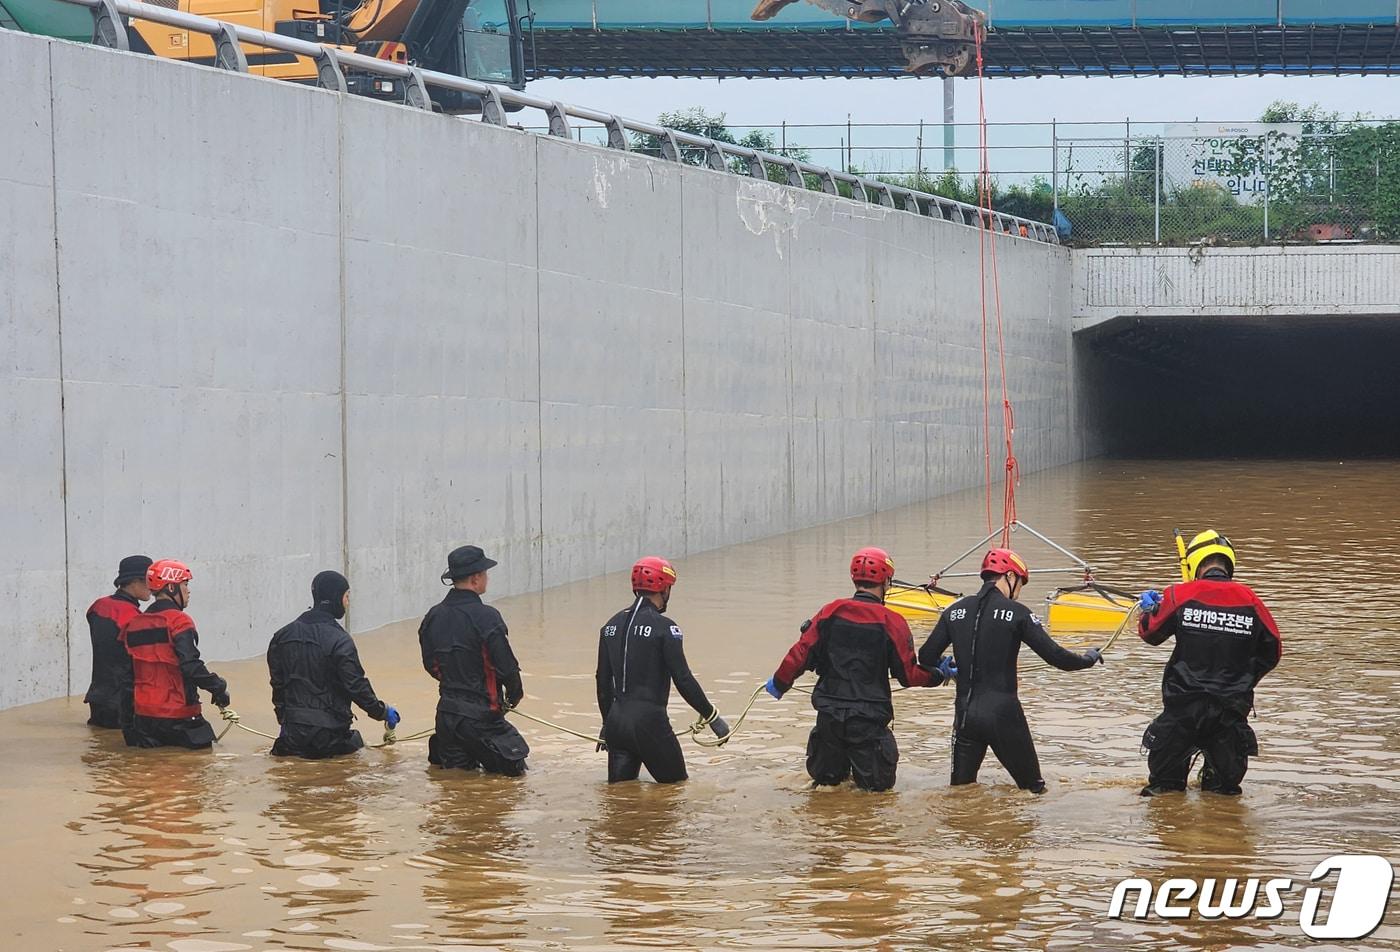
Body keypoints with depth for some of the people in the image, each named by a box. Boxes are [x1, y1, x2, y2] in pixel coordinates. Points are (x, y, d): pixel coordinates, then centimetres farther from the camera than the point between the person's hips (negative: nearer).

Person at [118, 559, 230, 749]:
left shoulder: (134, 624, 11)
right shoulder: (178, 621, -11)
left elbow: (127, 677, 14)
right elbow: (191, 666, -21)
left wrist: (127, 725, 20)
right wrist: (218, 688, -7)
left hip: (143, 714, 6)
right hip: (177, 715, -6)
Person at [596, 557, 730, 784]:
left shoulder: (612, 626, 10)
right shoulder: (664, 628, -10)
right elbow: (683, 679, -11)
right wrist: (711, 716, -1)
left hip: (616, 720, 6)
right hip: (649, 720, -6)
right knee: (677, 788, 7)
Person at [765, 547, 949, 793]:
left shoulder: (831, 613, 0)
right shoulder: (891, 623, -7)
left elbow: (802, 653, 0)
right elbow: (909, 675, -3)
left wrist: (780, 683, 16)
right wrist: (939, 675, 15)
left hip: (829, 714, 3)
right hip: (869, 716, -3)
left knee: (825, 778, 20)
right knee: (877, 783, 7)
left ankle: (834, 771, -2)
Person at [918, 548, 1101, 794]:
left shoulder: (955, 611, 5)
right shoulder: (1017, 613, -6)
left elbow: (925, 658, 6)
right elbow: (1055, 656, -7)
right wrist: (1089, 659, 12)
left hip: (965, 715, 4)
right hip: (1003, 715, -4)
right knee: (1033, 789, 7)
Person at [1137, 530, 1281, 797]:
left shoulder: (1179, 595, -7)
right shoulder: (1250, 601, 0)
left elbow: (1150, 633, 9)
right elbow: (1272, 650, 10)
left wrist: (1148, 608, 30)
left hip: (1183, 705, -1)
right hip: (1231, 709, 1)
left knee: (1164, 786, 9)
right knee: (1225, 789, 9)